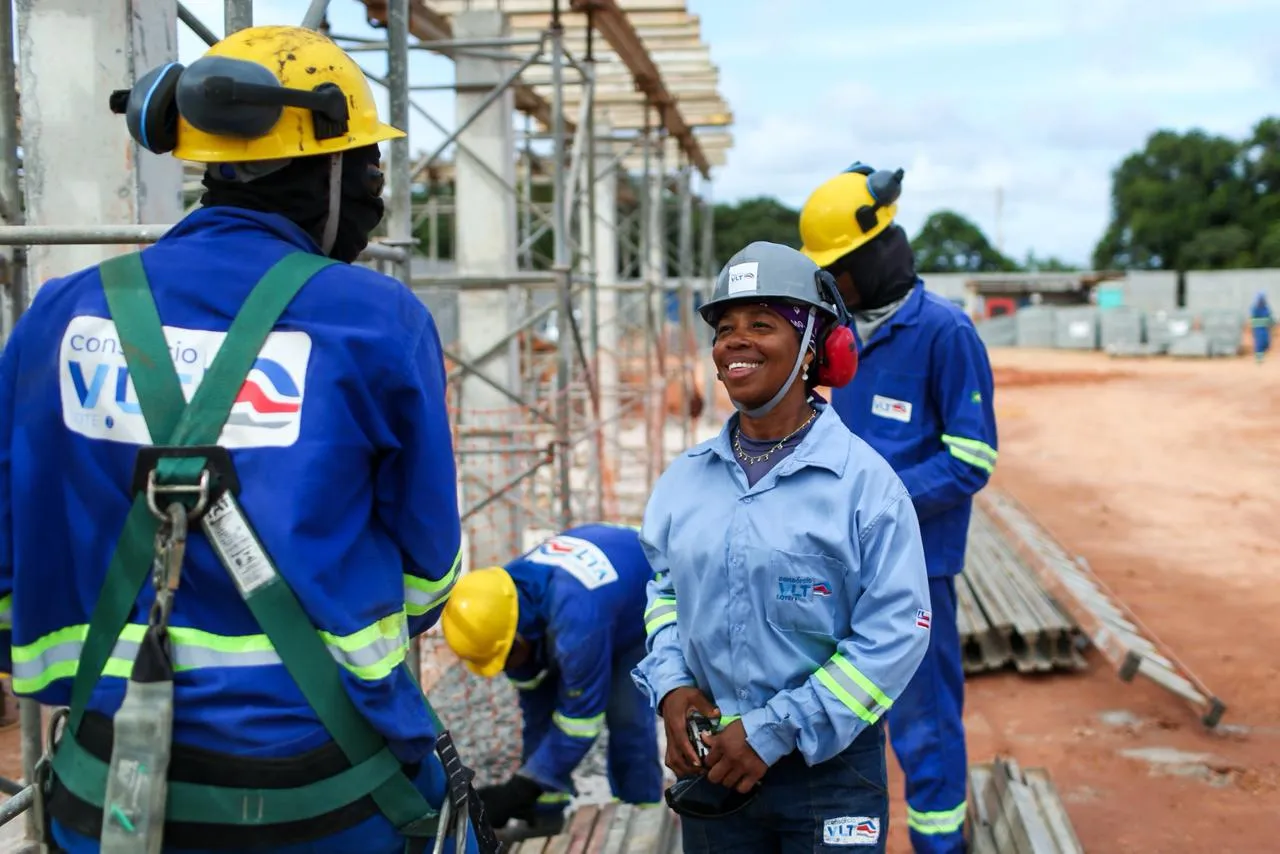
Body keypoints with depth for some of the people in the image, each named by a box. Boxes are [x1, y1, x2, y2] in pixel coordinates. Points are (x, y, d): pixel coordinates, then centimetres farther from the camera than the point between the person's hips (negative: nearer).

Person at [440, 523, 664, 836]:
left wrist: (522, 789, -31)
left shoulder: (575, 616, -47)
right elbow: (534, 698, -9)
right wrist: (528, 782, -5)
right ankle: (545, 811, 4)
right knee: (543, 702, -5)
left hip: (647, 607, -6)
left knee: (626, 715, -17)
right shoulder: (505, 600, -22)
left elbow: (580, 715, -36)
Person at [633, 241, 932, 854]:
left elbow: (895, 631, -14)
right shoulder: (685, 479, 4)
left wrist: (774, 733, -17)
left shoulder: (863, 480, -11)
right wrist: (669, 686, -3)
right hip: (710, 764, 4)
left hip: (828, 766, -4)